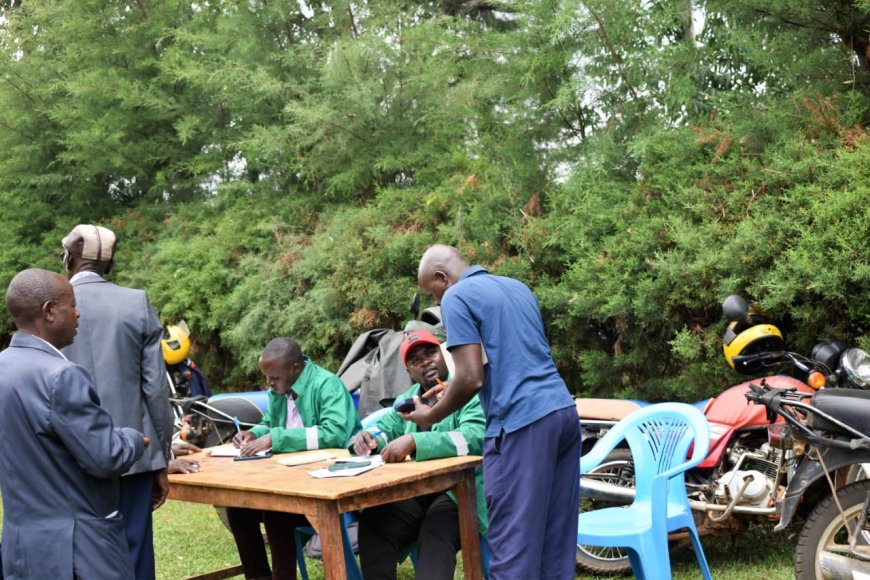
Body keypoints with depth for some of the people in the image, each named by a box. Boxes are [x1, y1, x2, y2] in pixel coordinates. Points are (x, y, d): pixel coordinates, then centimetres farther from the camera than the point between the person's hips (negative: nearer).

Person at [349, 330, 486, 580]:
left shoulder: (471, 392, -6)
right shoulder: (408, 399, 18)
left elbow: (475, 437, -23)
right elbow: (384, 428, 25)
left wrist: (414, 442, -32)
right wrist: (367, 438, -2)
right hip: (416, 492, 6)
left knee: (435, 541, -34)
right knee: (372, 522, -22)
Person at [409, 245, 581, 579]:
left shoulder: (457, 296, -3)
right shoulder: (518, 287, 22)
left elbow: (472, 378, -11)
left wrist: (431, 416, 5)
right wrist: (452, 389, 33)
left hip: (522, 424, -8)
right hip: (563, 412, 8)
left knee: (514, 546, -4)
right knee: (555, 541, 11)